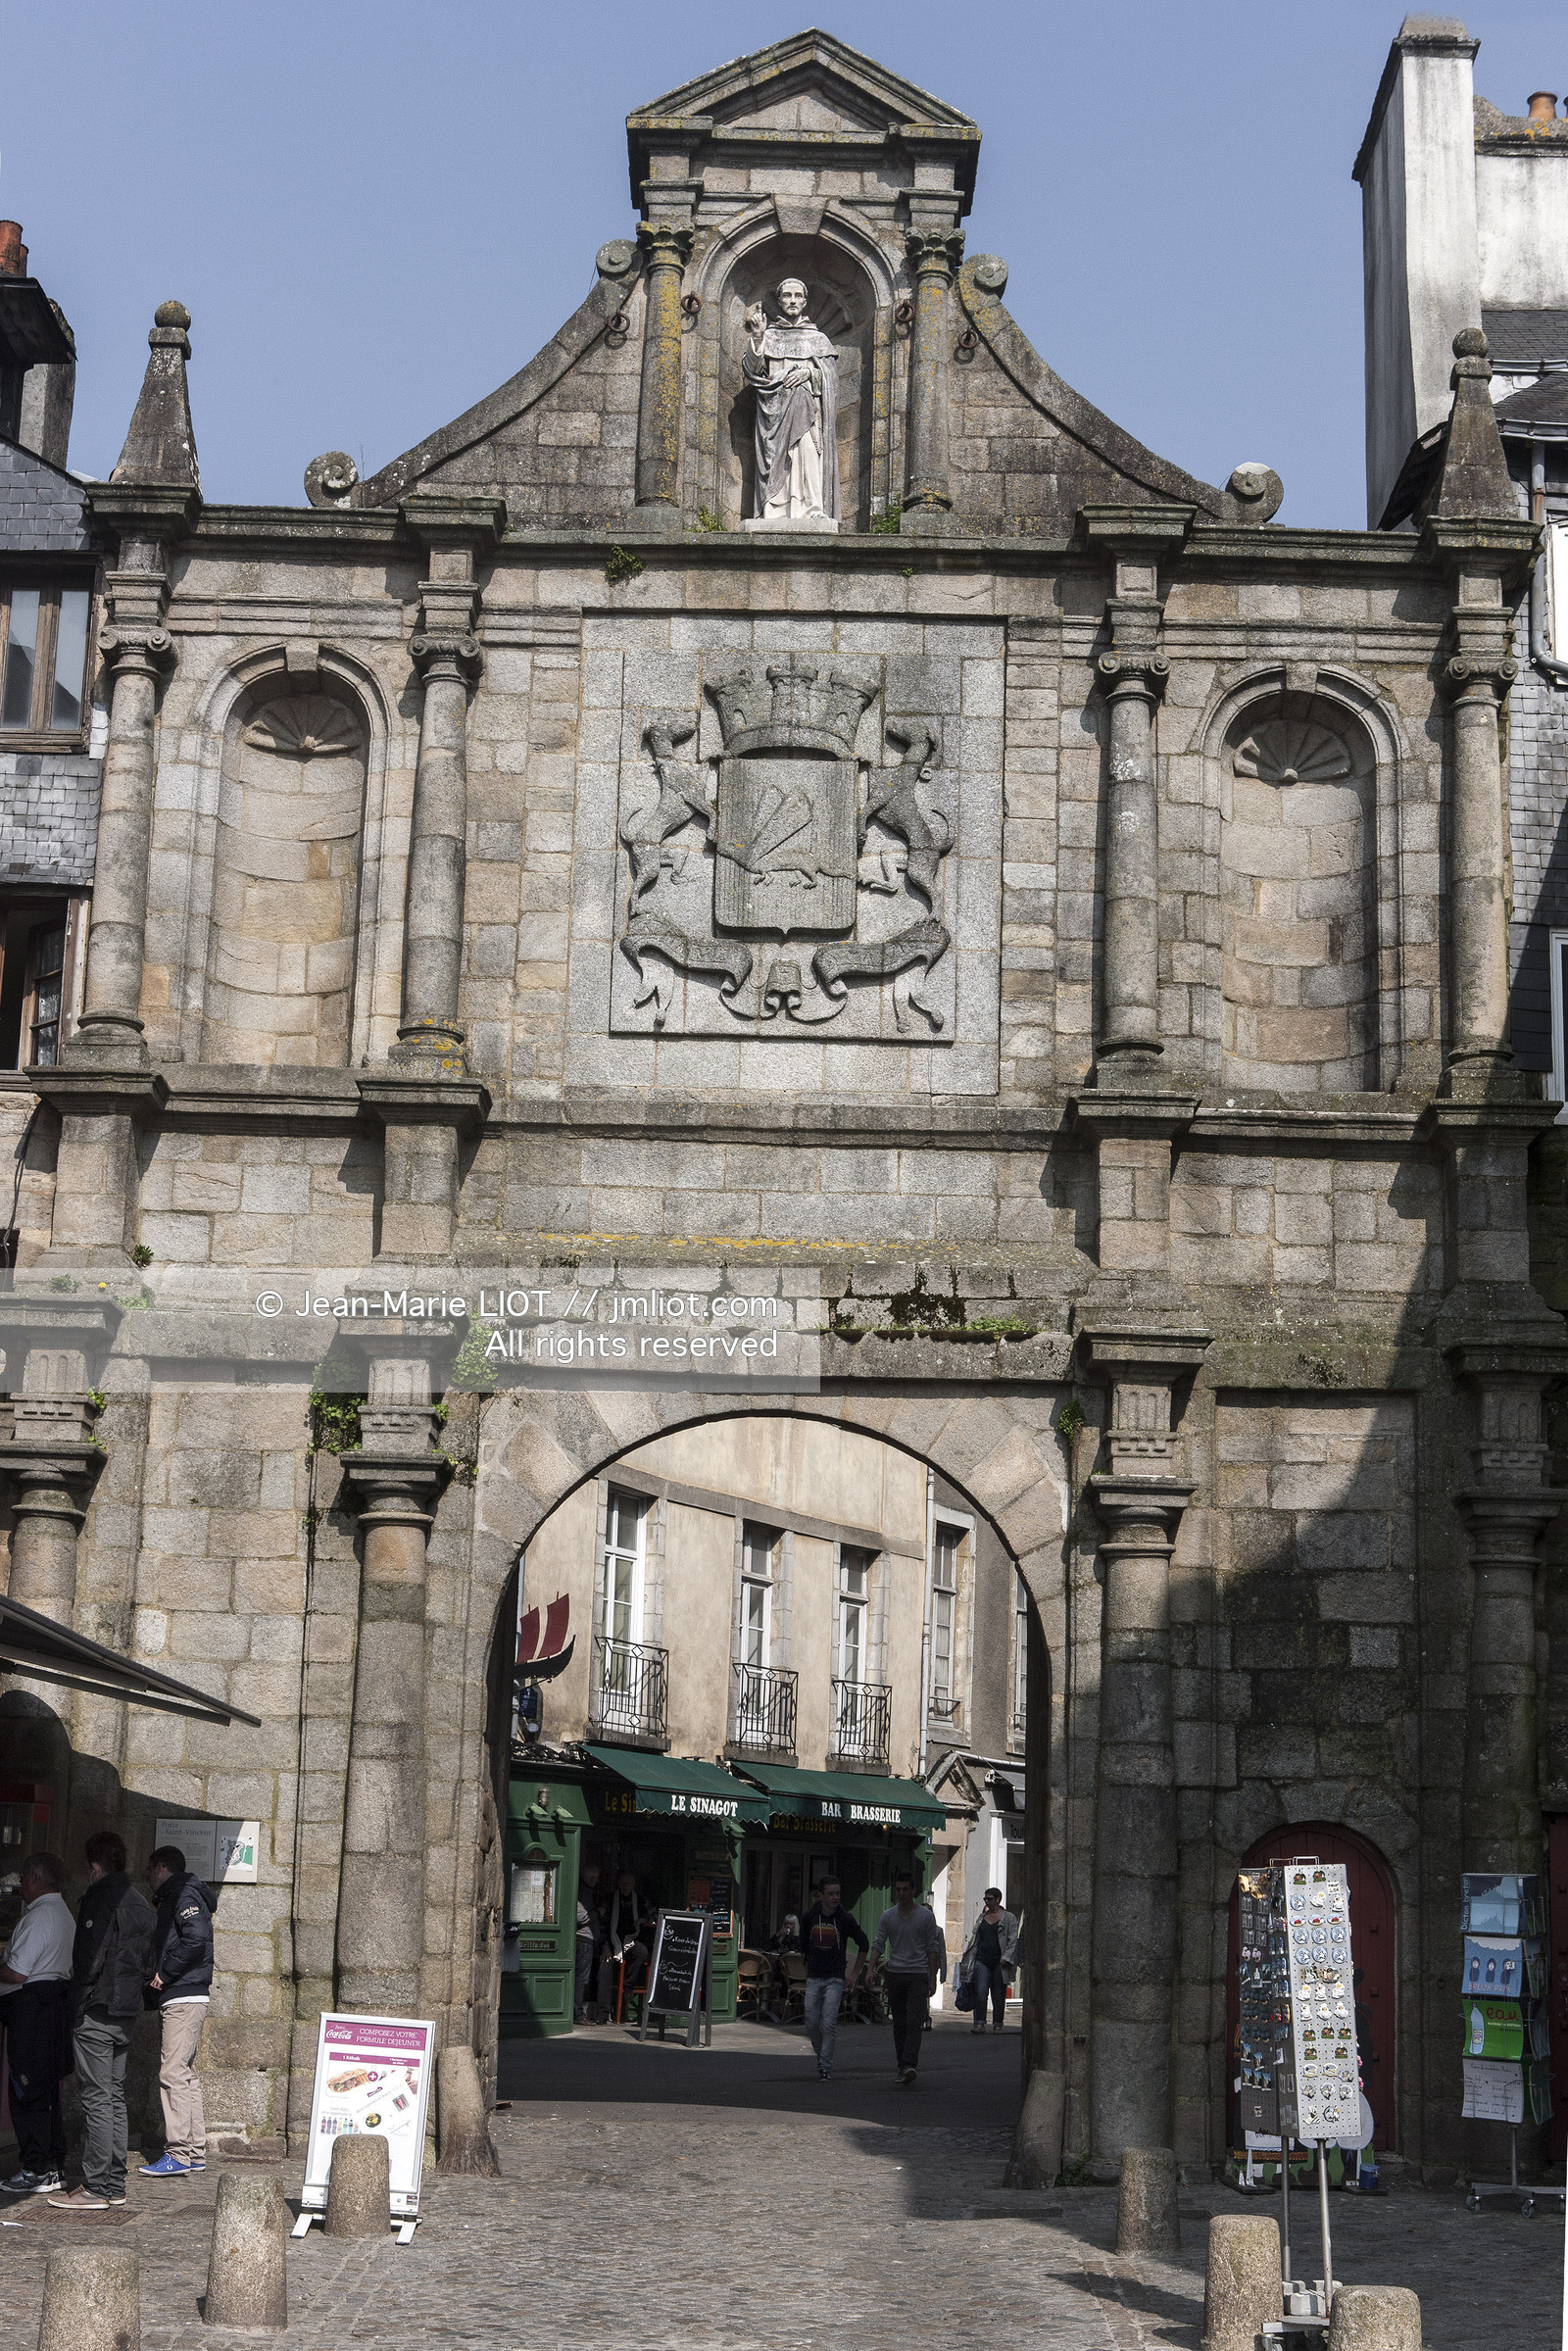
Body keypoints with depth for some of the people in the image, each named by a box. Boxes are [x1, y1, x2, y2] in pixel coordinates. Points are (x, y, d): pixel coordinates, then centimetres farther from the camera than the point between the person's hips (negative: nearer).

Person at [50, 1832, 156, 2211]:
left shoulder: (98, 1900, -13)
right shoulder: (143, 1905, 14)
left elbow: (90, 1963, -17)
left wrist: (78, 2013, -12)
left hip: (97, 2012, -8)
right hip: (126, 2013, 8)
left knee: (97, 2099, -6)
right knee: (115, 2097, 13)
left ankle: (95, 2187, -6)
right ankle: (114, 2184, 15)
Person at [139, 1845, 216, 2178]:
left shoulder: (185, 1895, -8)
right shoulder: (171, 1898, 23)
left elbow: (196, 1939, -22)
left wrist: (163, 1974, -15)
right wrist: (158, 1978, 11)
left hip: (183, 1999, -11)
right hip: (179, 2001, 11)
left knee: (173, 2074, -12)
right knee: (184, 2075, 10)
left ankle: (179, 2153, -13)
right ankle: (195, 2152, 13)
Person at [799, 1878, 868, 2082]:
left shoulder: (844, 1918, -7)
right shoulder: (810, 1917, 0)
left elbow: (864, 1944, 3)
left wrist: (854, 1974, 1)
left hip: (835, 1979, -3)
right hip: (813, 1979, 3)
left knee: (829, 2023, -10)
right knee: (812, 2023, 1)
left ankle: (826, 2067, -2)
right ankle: (822, 2056, 25)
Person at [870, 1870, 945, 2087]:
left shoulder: (925, 1916, 1)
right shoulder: (887, 1916, 8)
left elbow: (932, 1948, 3)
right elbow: (878, 1944, 4)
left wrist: (933, 1978, -1)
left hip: (918, 1974, -3)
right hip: (895, 1973, 3)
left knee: (914, 2022, -15)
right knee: (899, 2023, 7)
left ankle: (910, 2066, -26)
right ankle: (902, 2066, 15)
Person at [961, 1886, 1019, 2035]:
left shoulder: (1008, 1918, 4)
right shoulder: (981, 1917, 16)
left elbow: (1013, 1940, -1)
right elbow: (974, 1938, 21)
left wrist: (1006, 1958, -12)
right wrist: (969, 1959, 15)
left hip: (999, 1962, -3)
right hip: (982, 1960, 3)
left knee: (998, 1995, 2)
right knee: (980, 1993, -10)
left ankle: (998, 2025, 11)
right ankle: (979, 2023, -11)